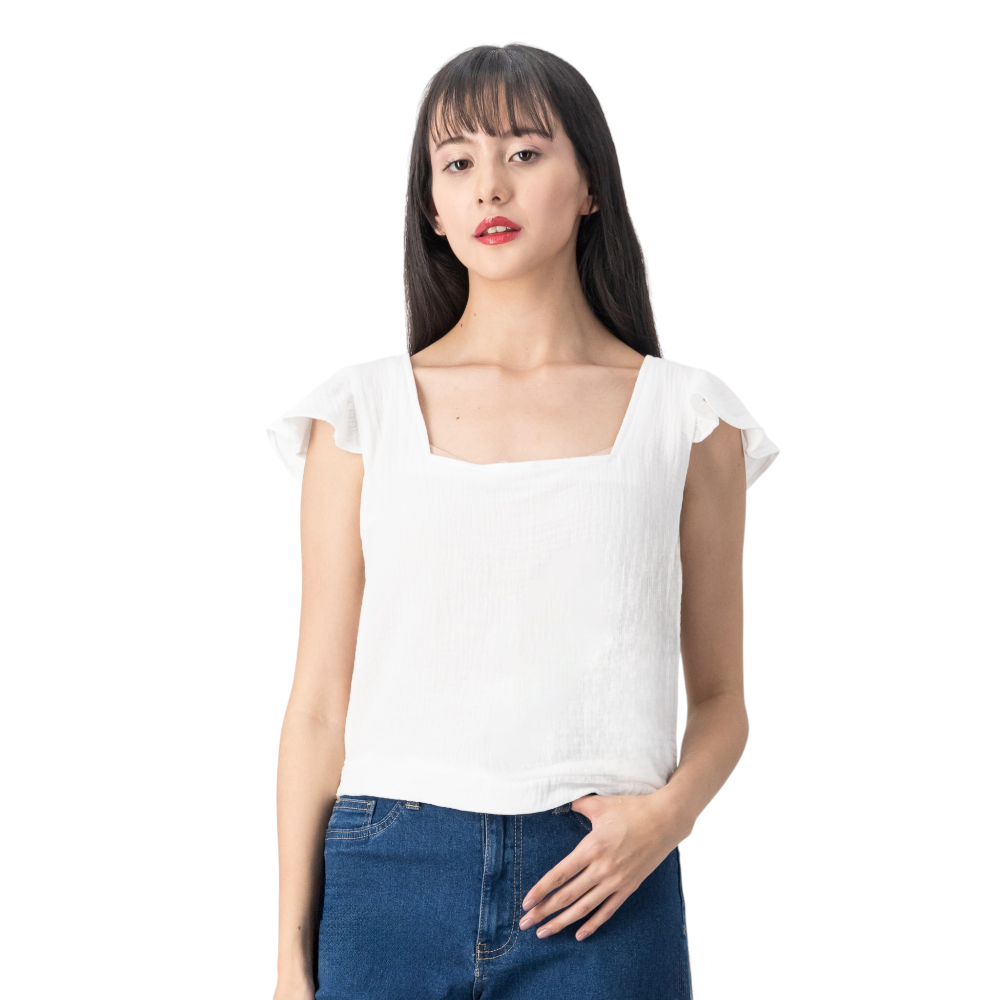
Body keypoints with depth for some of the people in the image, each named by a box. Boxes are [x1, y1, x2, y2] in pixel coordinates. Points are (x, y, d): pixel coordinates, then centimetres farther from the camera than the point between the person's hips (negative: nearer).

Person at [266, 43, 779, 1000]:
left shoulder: (685, 417, 5)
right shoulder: (364, 411, 5)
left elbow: (720, 697, 9)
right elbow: (320, 704, 4)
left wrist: (667, 811, -11)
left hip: (598, 889, 0)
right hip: (388, 881, 0)